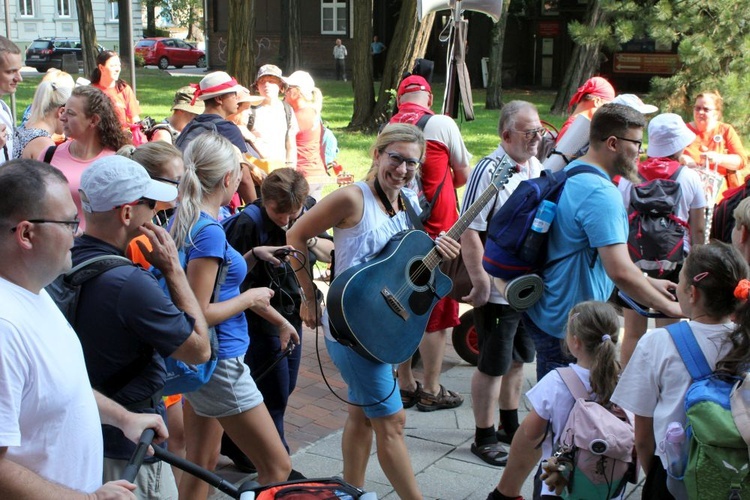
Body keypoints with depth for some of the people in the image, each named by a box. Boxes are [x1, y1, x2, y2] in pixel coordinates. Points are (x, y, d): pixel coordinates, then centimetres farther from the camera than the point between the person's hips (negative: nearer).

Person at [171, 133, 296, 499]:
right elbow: (199, 314, -24)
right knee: (277, 467, 1)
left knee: (202, 463, 18)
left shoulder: (184, 219, 6)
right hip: (220, 360, -9)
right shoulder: (208, 232, -21)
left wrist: (252, 256, 8)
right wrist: (250, 297, -11)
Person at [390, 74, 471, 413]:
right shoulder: (441, 124, -8)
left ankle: (406, 385, 22)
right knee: (437, 313, 4)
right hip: (437, 231, -5)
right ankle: (431, 390, 10)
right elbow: (463, 175, 2)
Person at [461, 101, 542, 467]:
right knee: (493, 365, 4)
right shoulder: (489, 171, -19)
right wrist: (480, 283, -21)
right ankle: (484, 438, 18)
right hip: (498, 289, -8)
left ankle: (510, 425, 37)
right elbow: (469, 233, -21)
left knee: (517, 359, 20)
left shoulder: (536, 167, 5)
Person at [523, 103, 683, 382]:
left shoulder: (571, 174, 10)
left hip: (545, 312, 10)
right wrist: (670, 308, -17)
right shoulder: (602, 195, -22)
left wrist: (649, 283, 18)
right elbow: (620, 272, -29)